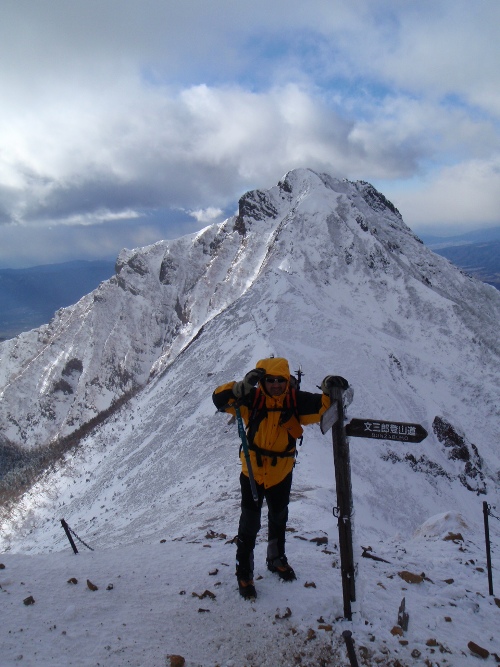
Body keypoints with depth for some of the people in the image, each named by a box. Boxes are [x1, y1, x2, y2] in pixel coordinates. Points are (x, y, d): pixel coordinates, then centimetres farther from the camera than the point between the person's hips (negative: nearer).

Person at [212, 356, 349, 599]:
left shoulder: (296, 400, -18)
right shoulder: (253, 399, -20)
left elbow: (324, 408, -21)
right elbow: (220, 399, -27)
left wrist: (331, 391, -41)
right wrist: (243, 386, -43)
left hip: (282, 472, 3)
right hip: (253, 471, -2)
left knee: (279, 518, 25)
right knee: (250, 523, 3)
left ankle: (277, 559, 49)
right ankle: (244, 572, 24)